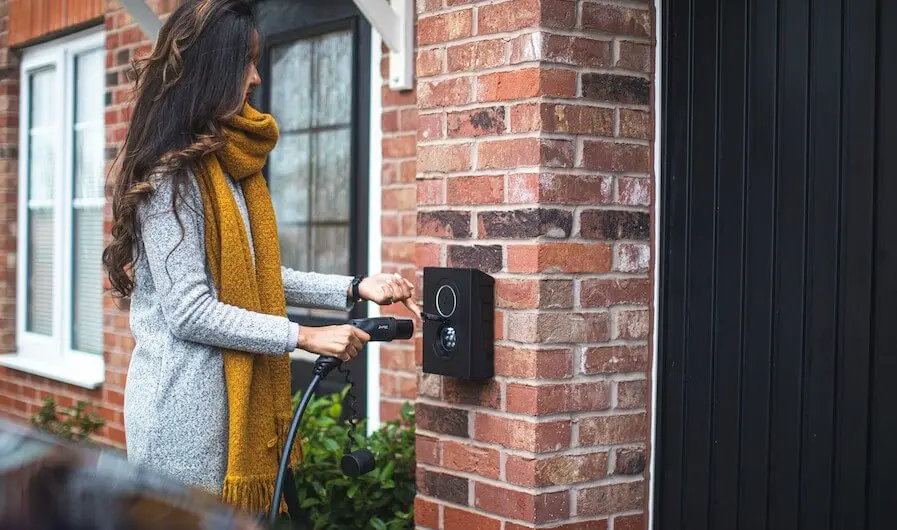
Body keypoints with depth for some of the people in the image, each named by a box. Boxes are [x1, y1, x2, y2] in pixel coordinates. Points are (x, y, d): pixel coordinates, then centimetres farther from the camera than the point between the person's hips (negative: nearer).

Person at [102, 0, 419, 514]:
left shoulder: (232, 163, 12)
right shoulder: (171, 174, -16)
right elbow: (189, 311, -19)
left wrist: (355, 289, 7)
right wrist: (305, 337, -16)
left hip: (235, 393, 9)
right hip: (185, 402, -9)